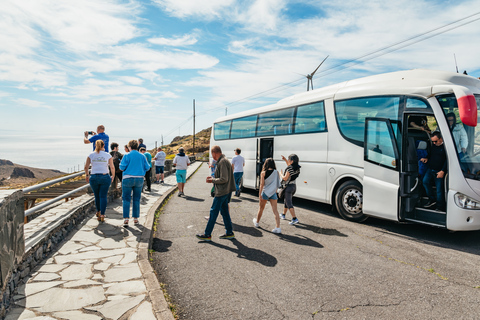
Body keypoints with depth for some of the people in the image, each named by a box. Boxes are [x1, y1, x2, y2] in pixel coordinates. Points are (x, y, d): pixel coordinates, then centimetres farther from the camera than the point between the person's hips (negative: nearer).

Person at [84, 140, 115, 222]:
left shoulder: (91, 155, 3)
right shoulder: (108, 155, -1)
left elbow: (86, 167, 2)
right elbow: (112, 167, -1)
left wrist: (87, 175, 17)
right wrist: (113, 176, 14)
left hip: (94, 177, 1)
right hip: (105, 177, -1)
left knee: (97, 196, 16)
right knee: (103, 196, 2)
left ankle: (98, 212, 33)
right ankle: (102, 215, -4)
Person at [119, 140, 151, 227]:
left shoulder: (127, 156, -6)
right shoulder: (142, 156, 4)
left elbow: (122, 168, -7)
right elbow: (147, 168, 6)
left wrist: (121, 163, 14)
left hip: (128, 179, -3)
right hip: (139, 179, 3)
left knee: (126, 199, 4)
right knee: (136, 199, 11)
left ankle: (126, 219, -3)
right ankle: (135, 218, 15)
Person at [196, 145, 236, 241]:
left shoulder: (222, 162, -19)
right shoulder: (224, 160, 13)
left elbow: (224, 179, -23)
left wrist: (212, 180, -12)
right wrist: (213, 177, 12)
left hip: (221, 192, -10)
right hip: (225, 191, 10)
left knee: (213, 212, -2)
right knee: (224, 211, 16)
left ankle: (207, 235, 6)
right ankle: (229, 232, 23)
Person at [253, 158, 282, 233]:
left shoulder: (263, 173, -8)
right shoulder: (276, 172, -1)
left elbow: (262, 184, -10)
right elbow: (278, 184, 4)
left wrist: (259, 195, -8)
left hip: (265, 193, -1)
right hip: (273, 193, 1)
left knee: (261, 208, 18)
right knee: (275, 210, -1)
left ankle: (257, 222, 38)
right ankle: (278, 228, -9)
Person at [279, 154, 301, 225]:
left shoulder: (290, 168, -21)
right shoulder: (297, 167, 4)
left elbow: (285, 178, -20)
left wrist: (281, 174, -2)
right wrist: (285, 160, 23)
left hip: (289, 187, -9)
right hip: (294, 186, 9)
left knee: (289, 204, -7)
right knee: (286, 201, 24)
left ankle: (294, 219, -14)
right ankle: (283, 215, 39)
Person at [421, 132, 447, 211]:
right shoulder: (433, 146, 12)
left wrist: (442, 171, -17)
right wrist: (427, 159, 7)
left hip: (439, 171, -6)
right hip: (430, 169, 6)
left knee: (439, 189, -2)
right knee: (425, 181, -13)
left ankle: (440, 208, 10)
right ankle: (432, 200, 1)